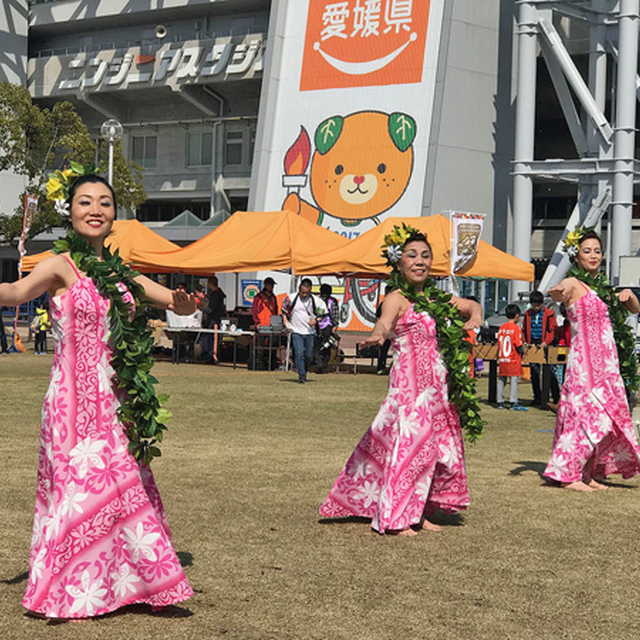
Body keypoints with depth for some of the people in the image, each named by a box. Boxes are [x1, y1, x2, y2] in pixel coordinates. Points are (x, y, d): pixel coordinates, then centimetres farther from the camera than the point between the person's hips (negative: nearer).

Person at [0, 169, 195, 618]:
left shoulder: (118, 273, 12)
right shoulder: (62, 266, -5)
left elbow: (178, 303, 12)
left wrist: (183, 301, -12)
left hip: (116, 402, 6)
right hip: (75, 397, -6)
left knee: (122, 488, 9)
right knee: (81, 486, -2)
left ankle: (121, 583, 21)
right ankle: (65, 593, 11)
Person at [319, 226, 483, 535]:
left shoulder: (436, 298, 13)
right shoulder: (397, 299, -9)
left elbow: (471, 305, 27)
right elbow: (384, 321, -29)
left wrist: (475, 315, 5)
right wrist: (378, 334, -52)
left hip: (438, 388, 8)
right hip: (409, 385, -8)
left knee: (440, 446, 9)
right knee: (408, 444, -10)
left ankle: (420, 513, 21)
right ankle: (394, 518, -3)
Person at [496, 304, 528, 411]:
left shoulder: (501, 327, 6)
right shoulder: (516, 327, -12)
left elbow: (499, 342, 9)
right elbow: (518, 345, -14)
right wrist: (522, 351, 4)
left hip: (502, 358, 6)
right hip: (513, 359, -6)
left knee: (501, 380, 10)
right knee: (514, 380, -3)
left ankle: (500, 402, 14)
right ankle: (514, 402, -7)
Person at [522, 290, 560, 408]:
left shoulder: (548, 314, -2)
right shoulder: (528, 314, 11)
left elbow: (553, 330, -4)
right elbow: (524, 330, 19)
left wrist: (546, 342, -15)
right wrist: (525, 342, 6)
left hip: (545, 345, -5)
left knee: (549, 371, -9)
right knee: (534, 371, 7)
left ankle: (556, 398, -5)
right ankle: (537, 397, 16)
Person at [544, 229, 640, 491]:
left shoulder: (602, 286, 16)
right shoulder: (574, 284, -7)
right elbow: (558, 293, -31)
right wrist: (559, 291, -55)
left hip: (606, 361, 8)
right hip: (585, 359, -8)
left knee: (606, 418, 7)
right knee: (589, 414, -12)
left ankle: (588, 473, 13)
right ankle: (567, 474, -5)